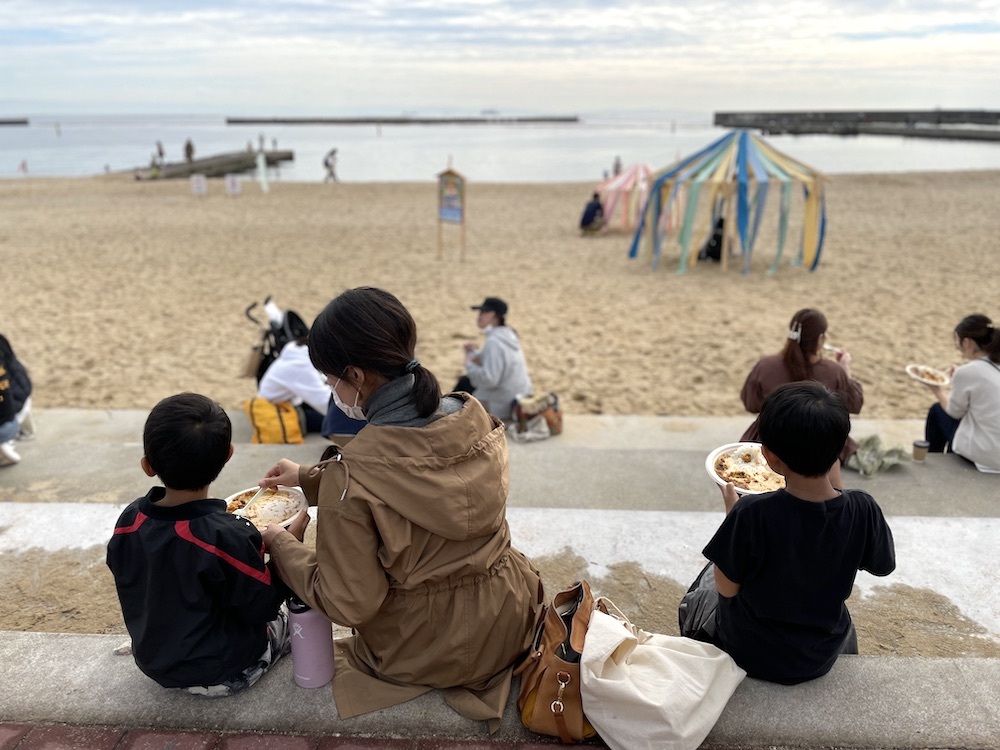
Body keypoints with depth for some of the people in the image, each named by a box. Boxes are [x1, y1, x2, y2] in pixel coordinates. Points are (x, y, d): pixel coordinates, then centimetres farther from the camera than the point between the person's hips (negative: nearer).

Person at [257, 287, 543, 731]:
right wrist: (309, 479, 12)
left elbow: (348, 605, -18)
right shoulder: (477, 420, -11)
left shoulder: (352, 474, -28)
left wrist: (280, 544, -4)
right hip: (510, 622, 4)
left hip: (426, 652, -3)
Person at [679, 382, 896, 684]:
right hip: (820, 660, 3)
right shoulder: (863, 510, -24)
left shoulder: (751, 514, -33)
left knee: (707, 584, 29)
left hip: (748, 654, -2)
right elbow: (882, 566, -3)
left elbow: (727, 588, -18)